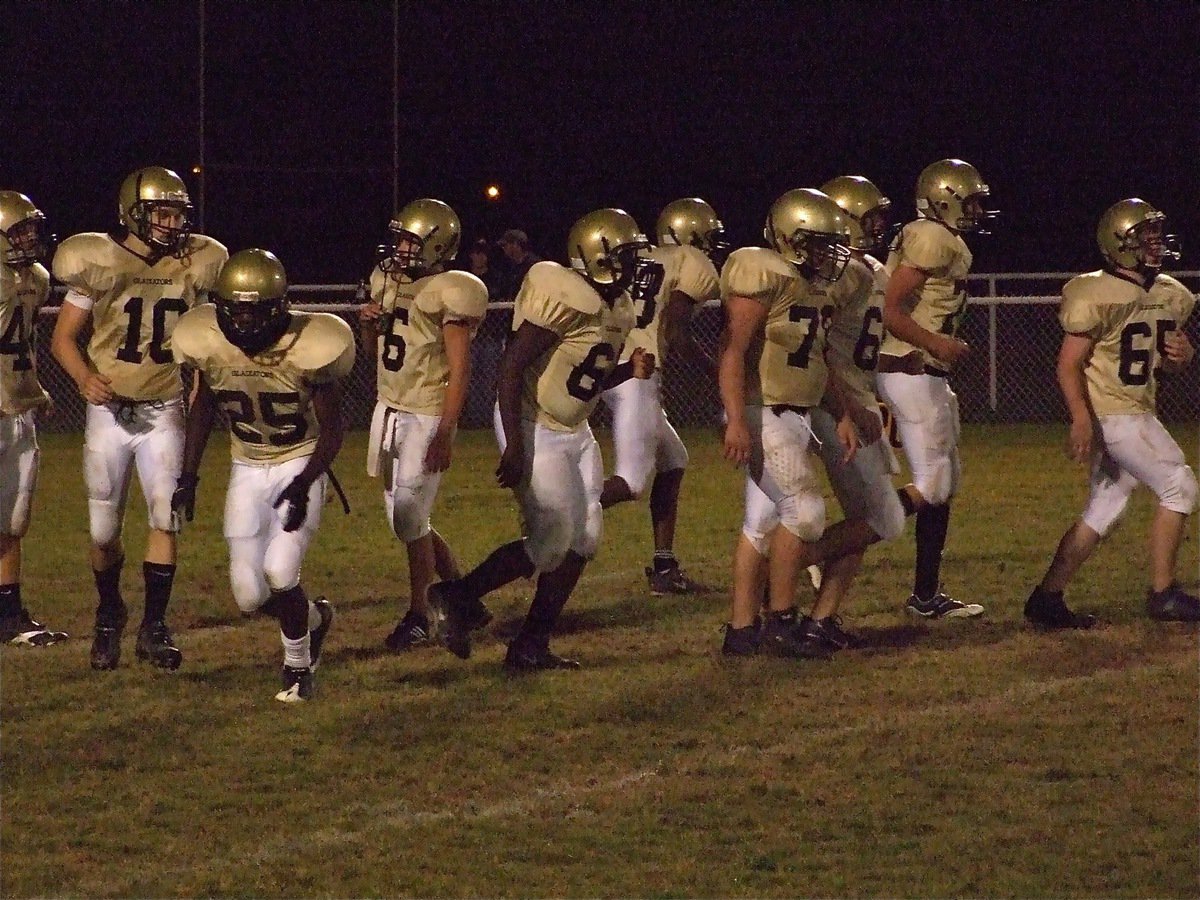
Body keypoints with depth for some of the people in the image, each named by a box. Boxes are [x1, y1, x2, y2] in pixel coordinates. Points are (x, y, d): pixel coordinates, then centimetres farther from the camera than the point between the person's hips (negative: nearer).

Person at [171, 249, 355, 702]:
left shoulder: (307, 348, -24)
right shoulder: (209, 344, -13)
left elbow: (332, 427, -13)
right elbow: (202, 408, 7)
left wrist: (304, 484, -26)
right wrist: (188, 475, 4)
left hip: (300, 463, -4)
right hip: (248, 468, 4)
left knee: (279, 571, -21)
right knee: (249, 594, -3)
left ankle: (298, 666, 5)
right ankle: (314, 617, 30)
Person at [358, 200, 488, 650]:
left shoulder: (448, 294, -16)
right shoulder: (388, 280, 9)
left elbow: (459, 371, -17)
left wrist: (445, 433, -21)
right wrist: (370, 321, -1)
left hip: (426, 415, -8)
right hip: (388, 408, 8)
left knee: (410, 518, -6)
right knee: (402, 516, 11)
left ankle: (418, 616, 7)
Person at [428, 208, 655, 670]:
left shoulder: (617, 309, 6)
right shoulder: (566, 300, -23)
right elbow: (512, 367, -23)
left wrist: (630, 371, -3)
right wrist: (514, 445, -25)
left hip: (574, 432, 9)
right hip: (536, 431, -9)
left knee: (582, 539, 6)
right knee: (552, 541, -9)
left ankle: (531, 646, 13)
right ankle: (457, 597, 8)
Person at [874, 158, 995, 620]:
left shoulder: (949, 244, 16)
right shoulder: (933, 240, -15)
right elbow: (889, 312, -20)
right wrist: (936, 344, -19)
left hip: (928, 375, 11)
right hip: (911, 371, -11)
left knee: (945, 483, 13)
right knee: (932, 485, -10)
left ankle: (927, 595, 17)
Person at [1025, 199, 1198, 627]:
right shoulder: (1098, 296, -16)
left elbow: (1160, 361, 22)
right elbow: (1069, 364, -16)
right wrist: (1081, 419, -26)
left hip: (1137, 411, 9)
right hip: (1110, 413, -9)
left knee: (1103, 512, 9)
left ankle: (1047, 599, 13)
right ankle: (1163, 594, -2)